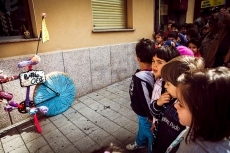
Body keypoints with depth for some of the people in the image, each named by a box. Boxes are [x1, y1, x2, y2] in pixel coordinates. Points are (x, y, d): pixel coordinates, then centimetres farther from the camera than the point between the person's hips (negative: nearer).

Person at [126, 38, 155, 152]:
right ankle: (140, 143, 60)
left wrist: (152, 118, -14)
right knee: (142, 128, 33)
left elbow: (148, 101, -29)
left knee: (150, 133, 19)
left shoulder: (140, 78, -37)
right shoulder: (153, 71, -15)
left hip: (145, 114, -8)